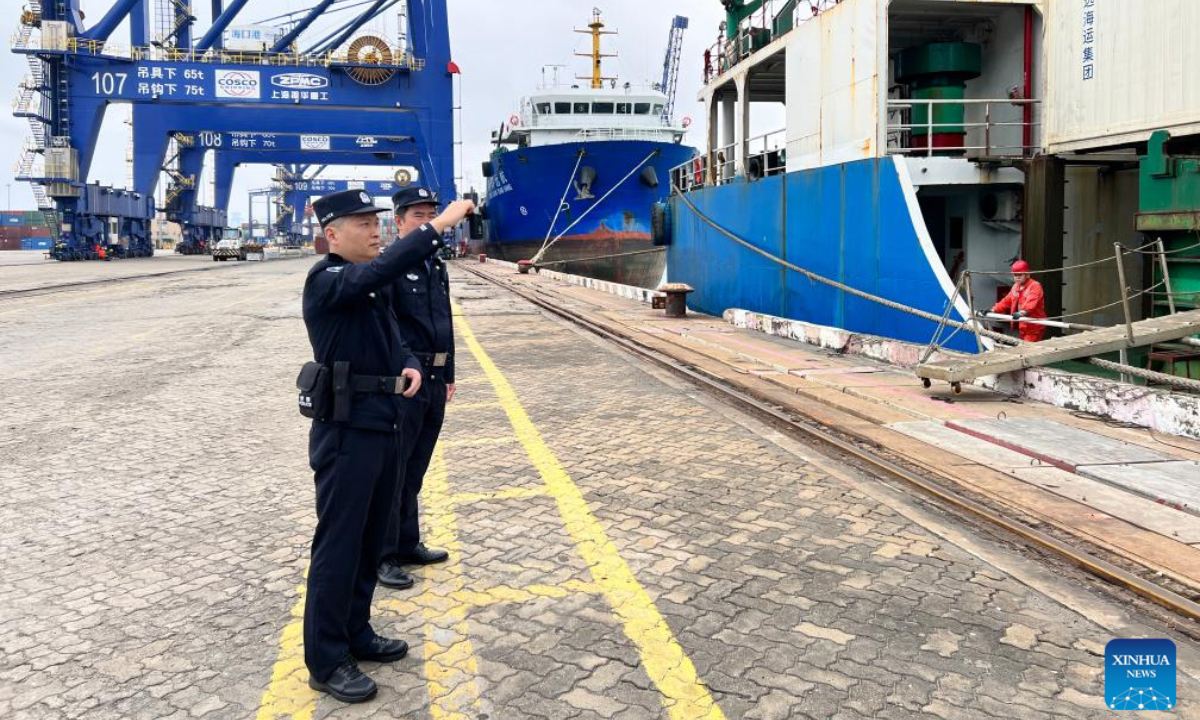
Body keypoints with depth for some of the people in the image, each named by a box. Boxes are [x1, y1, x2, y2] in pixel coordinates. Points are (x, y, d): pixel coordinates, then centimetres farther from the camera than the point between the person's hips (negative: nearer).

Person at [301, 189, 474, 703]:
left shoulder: (373, 285, 13)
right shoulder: (326, 280, -13)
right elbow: (381, 269, -34)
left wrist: (410, 367, -2)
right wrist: (437, 226, -37)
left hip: (386, 427, 9)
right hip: (347, 432, -9)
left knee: (370, 540, 17)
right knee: (338, 545, 0)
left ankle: (355, 634, 32)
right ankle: (327, 661, 11)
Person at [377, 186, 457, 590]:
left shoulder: (437, 267, 15)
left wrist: (448, 375, 20)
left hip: (434, 379, 8)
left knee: (415, 469, 16)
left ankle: (407, 545, 28)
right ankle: (384, 555, 11)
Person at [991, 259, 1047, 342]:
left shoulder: (1035, 286, -12)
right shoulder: (1015, 287, 16)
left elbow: (1031, 302, -30)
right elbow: (1006, 301, 20)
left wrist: (1022, 312, -48)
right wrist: (993, 310, 7)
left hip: (1034, 327, -8)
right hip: (1023, 327, 8)